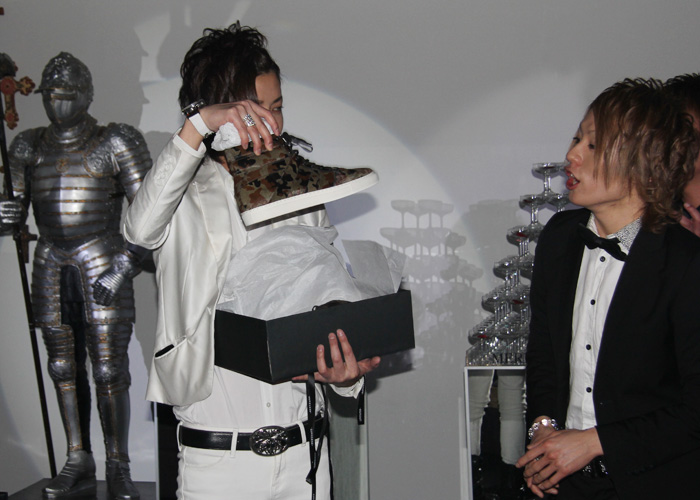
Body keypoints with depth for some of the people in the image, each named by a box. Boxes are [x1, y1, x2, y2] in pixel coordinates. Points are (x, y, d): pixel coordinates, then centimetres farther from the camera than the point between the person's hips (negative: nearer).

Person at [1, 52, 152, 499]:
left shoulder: (116, 143, -3)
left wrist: (124, 268, -14)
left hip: (102, 268, -4)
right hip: (51, 269, 4)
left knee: (109, 369, -5)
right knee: (65, 367, 7)